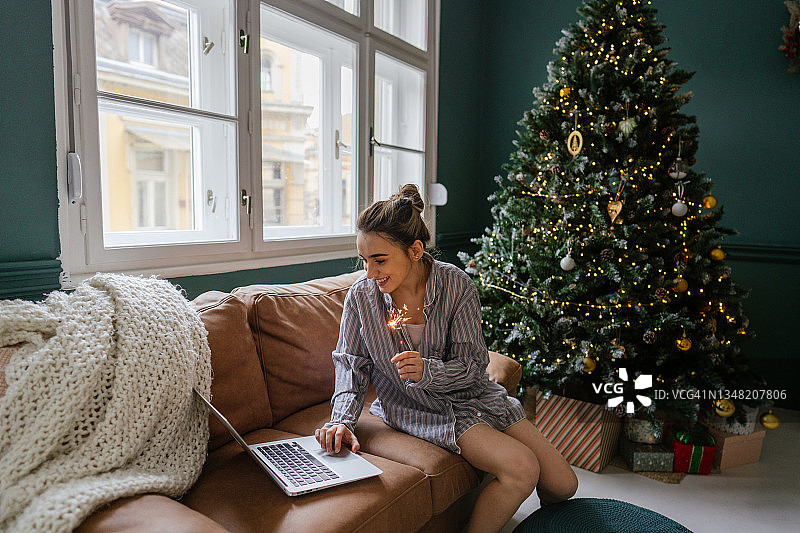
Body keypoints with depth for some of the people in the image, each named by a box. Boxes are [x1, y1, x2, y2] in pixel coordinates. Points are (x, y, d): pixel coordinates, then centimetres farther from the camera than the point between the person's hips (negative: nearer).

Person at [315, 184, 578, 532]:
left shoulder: (455, 285, -16)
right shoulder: (361, 296, -13)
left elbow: (472, 363, -12)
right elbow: (352, 365, -2)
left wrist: (428, 371, -32)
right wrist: (343, 420, -18)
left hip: (469, 393, 2)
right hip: (416, 409, -2)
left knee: (563, 484, 1)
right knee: (522, 470, -23)